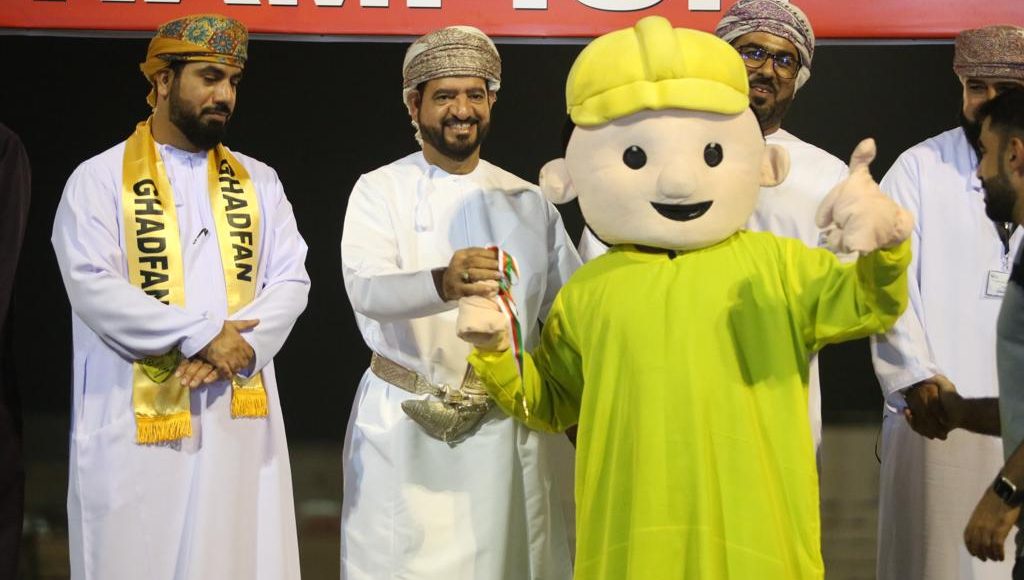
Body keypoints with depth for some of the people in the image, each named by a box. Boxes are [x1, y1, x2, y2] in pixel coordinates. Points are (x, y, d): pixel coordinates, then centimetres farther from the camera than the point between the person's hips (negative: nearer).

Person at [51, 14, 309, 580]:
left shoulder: (258, 182, 14)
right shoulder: (99, 180, 0)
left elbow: (290, 281, 4)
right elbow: (92, 287, -12)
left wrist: (237, 347, -14)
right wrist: (202, 334, -17)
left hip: (241, 416, 4)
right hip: (137, 421, -3)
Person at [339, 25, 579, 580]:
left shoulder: (529, 202, 8)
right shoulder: (379, 191, -3)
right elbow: (368, 288, -21)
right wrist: (443, 284, -42)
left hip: (514, 427, 3)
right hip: (405, 428, -2)